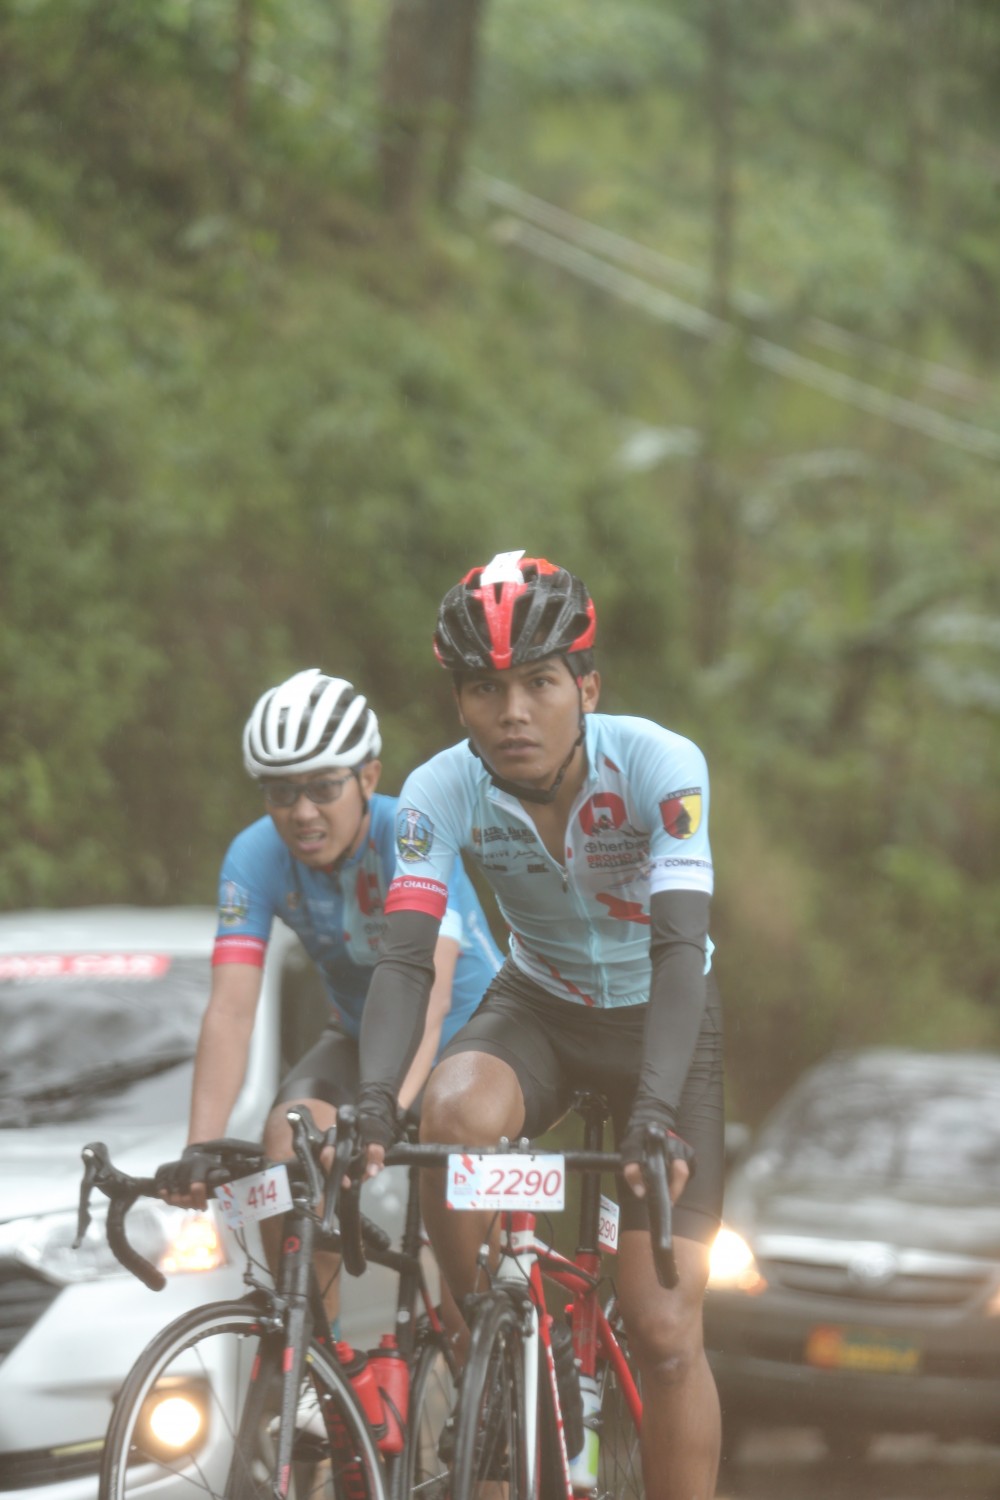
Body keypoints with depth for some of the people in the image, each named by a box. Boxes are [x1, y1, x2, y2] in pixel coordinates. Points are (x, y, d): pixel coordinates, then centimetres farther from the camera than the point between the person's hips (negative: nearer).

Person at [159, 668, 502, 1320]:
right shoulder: (256, 857, -20)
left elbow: (427, 998, -43)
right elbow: (231, 1009, -28)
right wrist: (200, 1148, -41)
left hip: (468, 1031, -3)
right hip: (359, 1038, 3)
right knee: (290, 1140, -25)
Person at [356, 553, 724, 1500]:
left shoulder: (658, 765, -28)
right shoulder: (443, 792, -21)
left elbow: (680, 949, -36)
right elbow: (405, 959, -28)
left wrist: (656, 1111, -49)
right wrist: (373, 1099, -46)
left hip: (658, 1018, -2)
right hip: (537, 1008, 2)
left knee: (664, 1329, -10)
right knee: (455, 1113, -34)